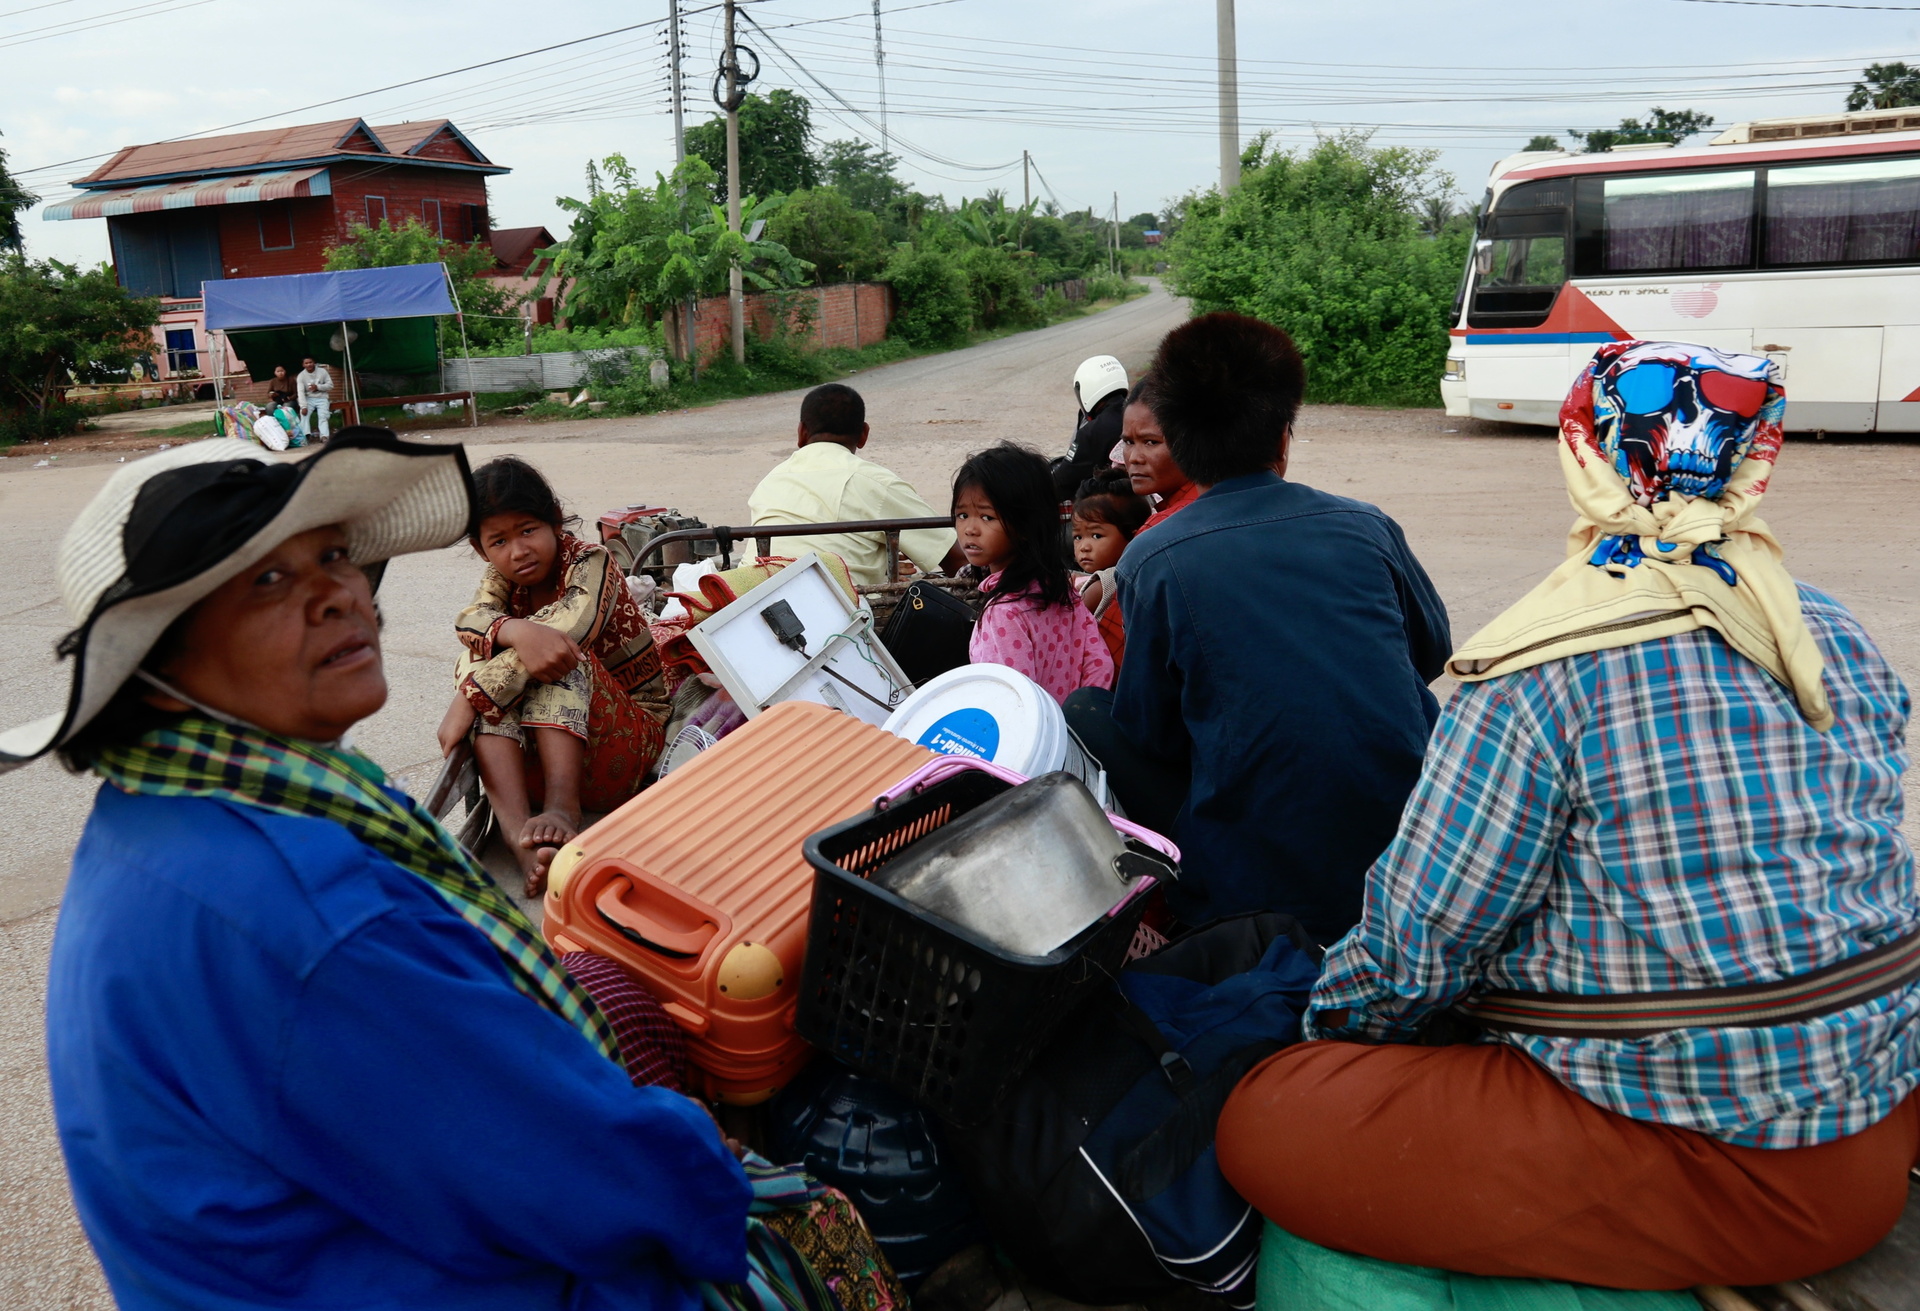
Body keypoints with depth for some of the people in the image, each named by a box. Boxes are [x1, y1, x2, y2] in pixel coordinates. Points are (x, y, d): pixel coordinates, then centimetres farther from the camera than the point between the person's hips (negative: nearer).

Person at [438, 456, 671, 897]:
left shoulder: (590, 563, -10)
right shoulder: (502, 578, 7)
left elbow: (567, 627, -30)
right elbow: (469, 620, -16)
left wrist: (465, 702, -32)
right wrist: (517, 632, -41)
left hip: (629, 738, -5)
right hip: (536, 746, 5)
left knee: (560, 650, -28)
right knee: (478, 664, -21)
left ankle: (562, 808, -39)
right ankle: (517, 829, -39)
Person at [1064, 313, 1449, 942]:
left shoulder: (1152, 559, -7)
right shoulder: (1367, 525, 2)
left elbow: (1150, 731, 1)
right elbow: (1432, 650, 18)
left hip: (1256, 887, -3)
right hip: (1416, 865, 4)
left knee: (1084, 711, 11)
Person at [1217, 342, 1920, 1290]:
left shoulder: (1538, 678, -19)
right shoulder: (1840, 639, 2)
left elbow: (1419, 948, -15)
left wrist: (1334, 1023, 6)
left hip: (1710, 1172, -8)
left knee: (1266, 1124, -8)